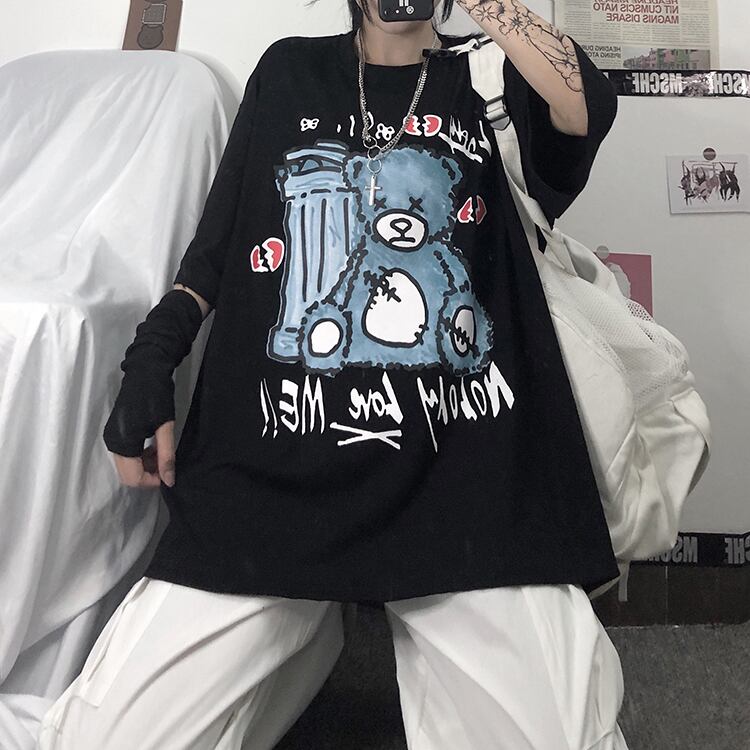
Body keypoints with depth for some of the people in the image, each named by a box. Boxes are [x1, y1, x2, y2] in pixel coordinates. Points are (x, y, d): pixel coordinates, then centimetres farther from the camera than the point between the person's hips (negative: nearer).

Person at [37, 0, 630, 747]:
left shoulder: (492, 79, 15)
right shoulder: (289, 72, 20)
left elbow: (589, 106, -6)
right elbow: (219, 236, 18)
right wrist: (151, 357, 7)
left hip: (470, 469, 0)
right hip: (274, 473, 2)